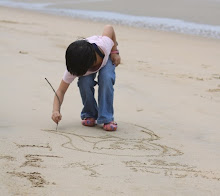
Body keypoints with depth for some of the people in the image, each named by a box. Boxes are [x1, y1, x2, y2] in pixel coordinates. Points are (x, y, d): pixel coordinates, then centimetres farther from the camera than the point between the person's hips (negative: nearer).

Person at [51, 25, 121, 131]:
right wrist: (56, 111, -45)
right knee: (85, 83, -28)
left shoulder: (104, 46, -45)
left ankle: (107, 118, -21)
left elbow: (109, 28, -25)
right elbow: (60, 91, -29)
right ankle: (89, 115, -3)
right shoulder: (73, 68, -38)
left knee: (106, 78, -31)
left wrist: (115, 52, -20)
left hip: (107, 56, -1)